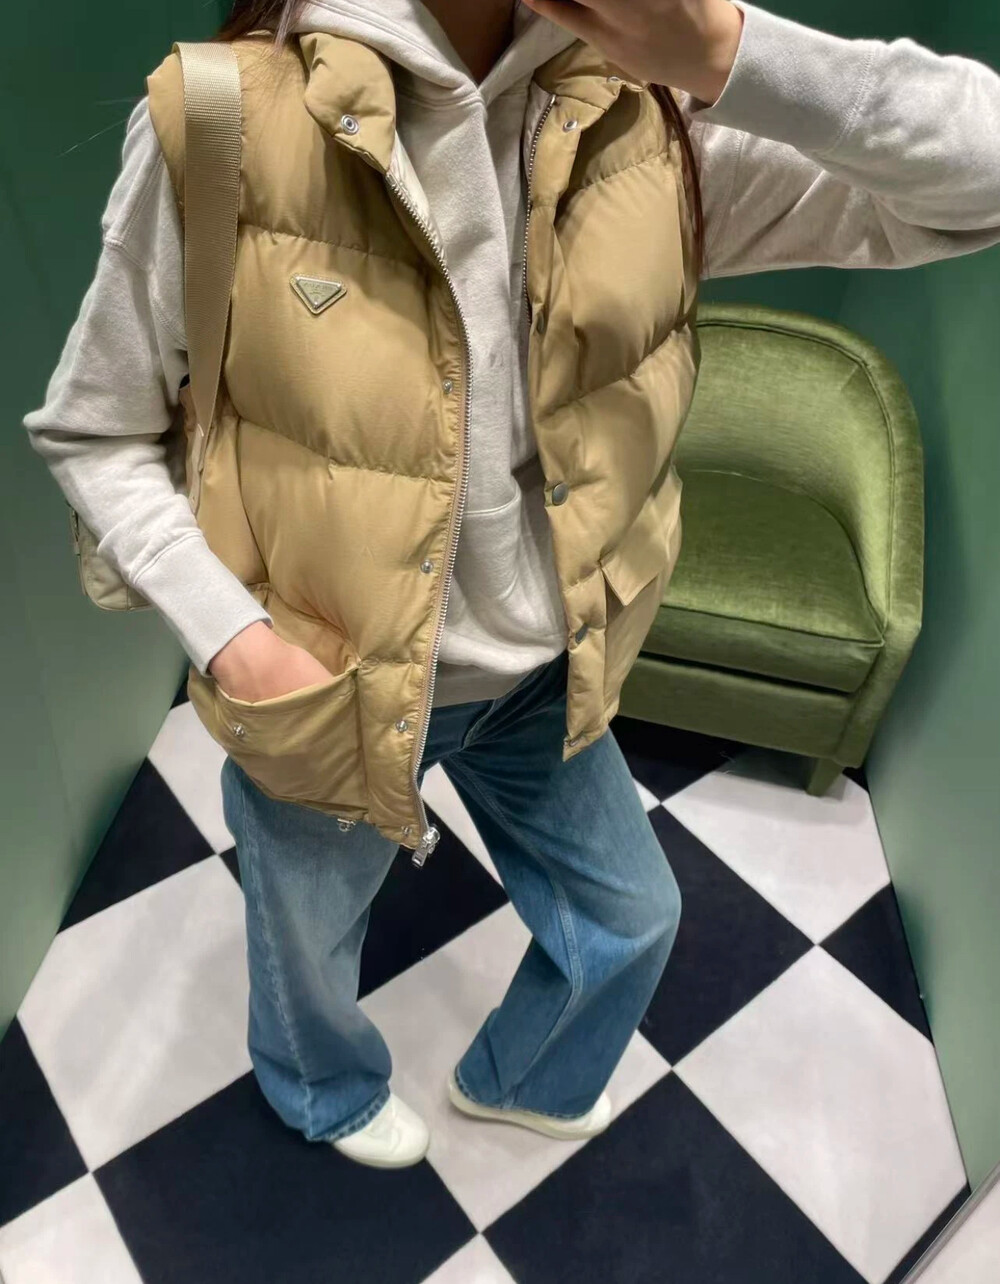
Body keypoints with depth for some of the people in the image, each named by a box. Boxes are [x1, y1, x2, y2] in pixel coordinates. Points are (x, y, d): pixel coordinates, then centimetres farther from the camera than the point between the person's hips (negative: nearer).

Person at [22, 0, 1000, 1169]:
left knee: (630, 917, 23)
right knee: (310, 938, 26)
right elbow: (89, 434, -10)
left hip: (541, 672, 4)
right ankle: (324, 1090, 67)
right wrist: (232, 638, -22)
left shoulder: (651, 128, -12)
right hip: (326, 681, -3)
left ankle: (514, 1080, 60)